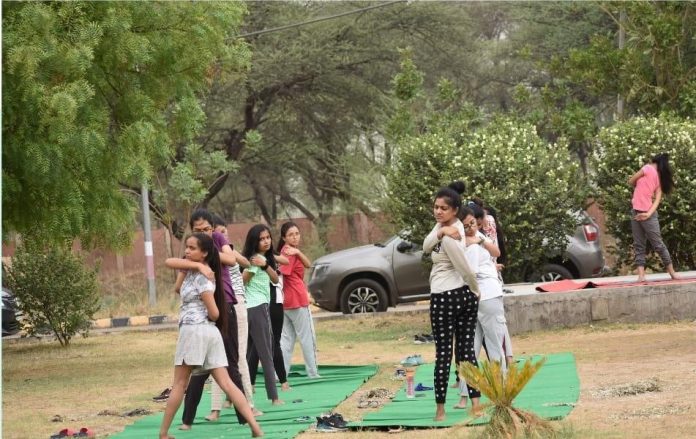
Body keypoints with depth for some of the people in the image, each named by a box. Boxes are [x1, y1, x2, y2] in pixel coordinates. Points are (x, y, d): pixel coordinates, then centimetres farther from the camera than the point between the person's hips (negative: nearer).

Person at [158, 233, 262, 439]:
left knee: (179, 384, 1)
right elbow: (169, 262, 6)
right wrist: (196, 265, -2)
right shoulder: (195, 269, 14)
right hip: (211, 332, 9)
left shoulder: (201, 276, -11)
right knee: (226, 383, -2)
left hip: (194, 331, -9)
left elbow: (214, 313, -12)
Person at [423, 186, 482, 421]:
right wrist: (438, 233, -17)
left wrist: (477, 289, 1)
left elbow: (465, 270, -16)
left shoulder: (449, 237, -20)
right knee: (466, 349, 9)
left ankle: (440, 408, 2)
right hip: (465, 295, 9)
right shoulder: (447, 226, 7)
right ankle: (475, 402, 6)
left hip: (444, 297, -9)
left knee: (443, 352, -3)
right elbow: (426, 247, 2)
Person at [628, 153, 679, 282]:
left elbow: (631, 181, -2)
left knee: (658, 244, -1)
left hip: (647, 214, -7)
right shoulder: (660, 179, 12)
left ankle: (672, 272, 4)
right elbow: (657, 199, -1)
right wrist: (649, 213, -13)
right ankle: (641, 275, -5)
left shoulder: (648, 168, -8)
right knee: (638, 245, 3)